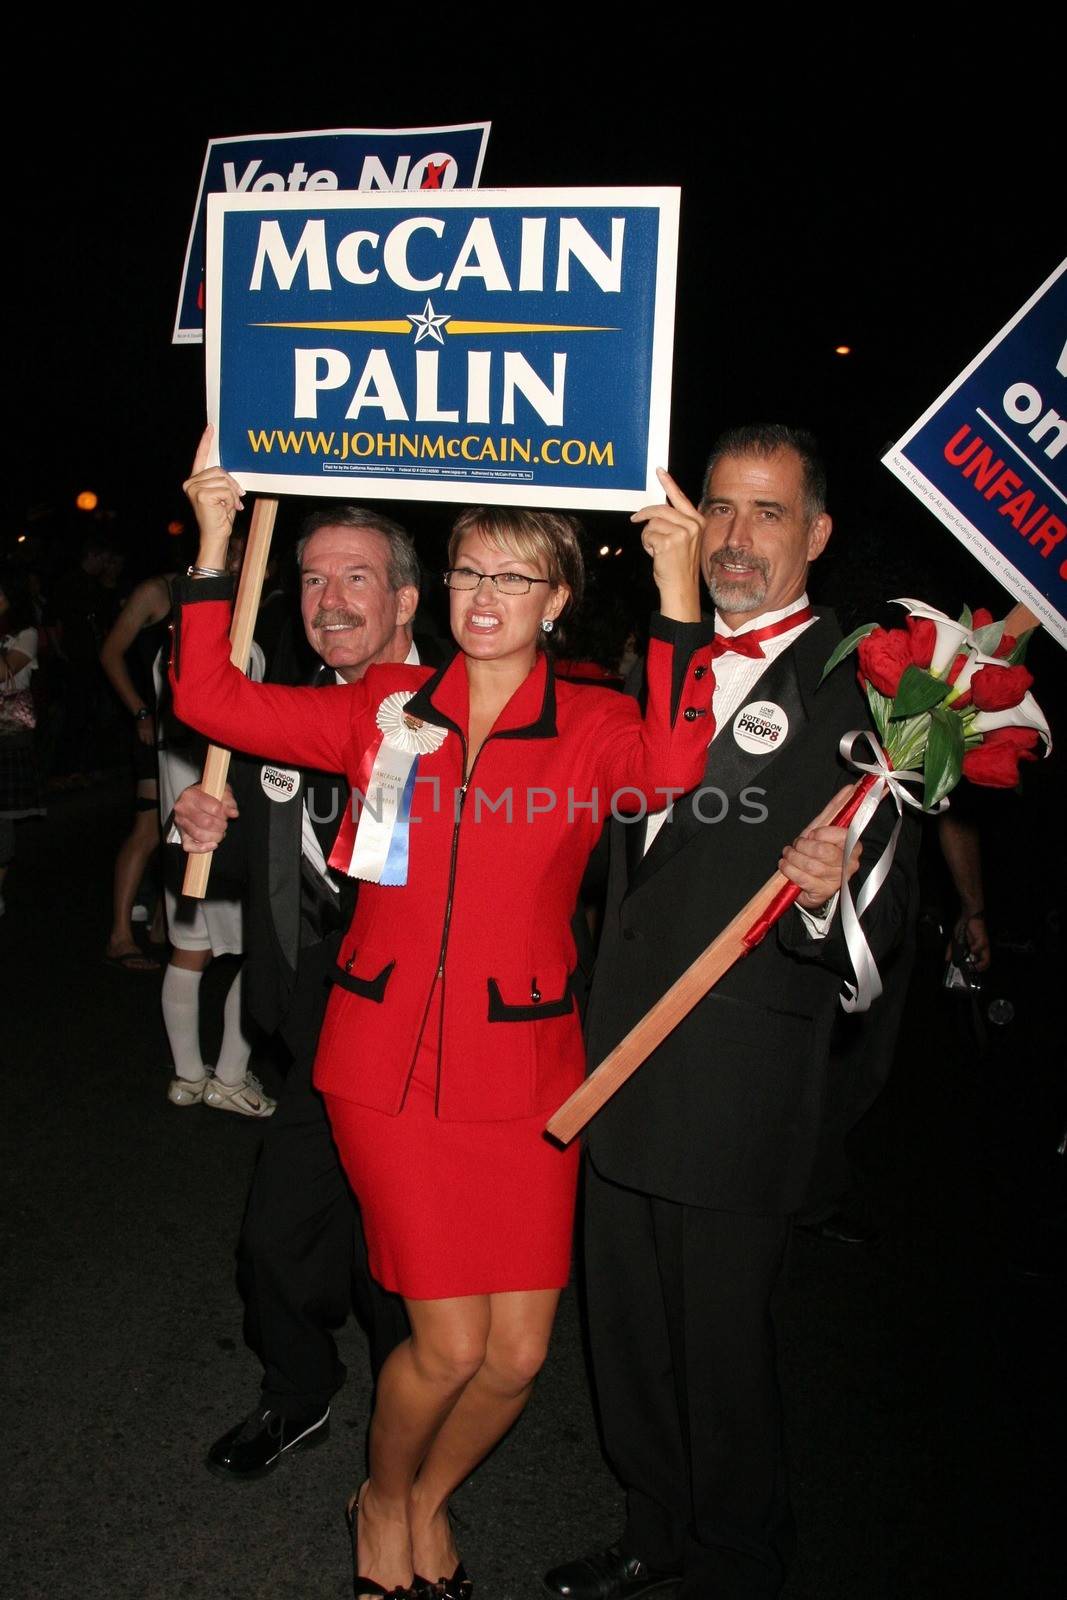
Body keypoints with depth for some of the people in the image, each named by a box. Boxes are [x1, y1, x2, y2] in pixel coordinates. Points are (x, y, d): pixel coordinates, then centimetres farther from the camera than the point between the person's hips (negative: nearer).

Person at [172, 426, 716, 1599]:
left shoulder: (593, 725, -2)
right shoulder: (388, 711, 4)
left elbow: (670, 766, -25)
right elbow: (214, 697, 2)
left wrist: (677, 589, -29)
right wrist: (214, 543, -5)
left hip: (523, 1069, 0)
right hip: (388, 1060, 0)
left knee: (518, 1353, 6)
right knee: (450, 1343, 0)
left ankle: (428, 1502, 40)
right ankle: (383, 1502, 34)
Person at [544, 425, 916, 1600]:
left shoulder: (857, 688, -11)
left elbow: (880, 916, -15)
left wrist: (825, 897, -35)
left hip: (740, 1086, -6)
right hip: (625, 1062, 7)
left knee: (719, 1345, 10)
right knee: (626, 1326, 20)